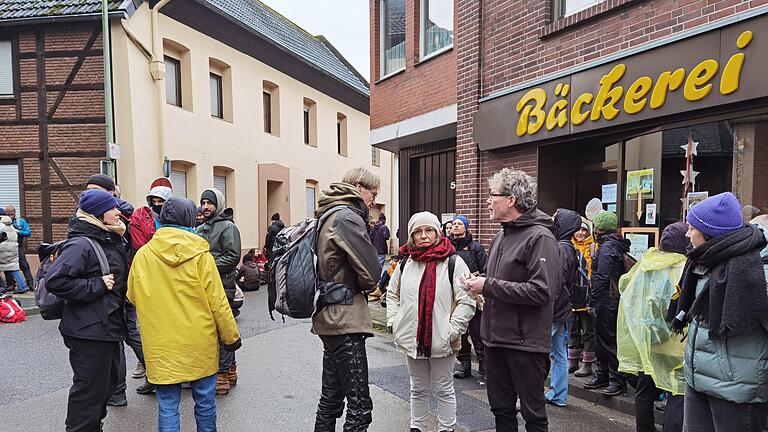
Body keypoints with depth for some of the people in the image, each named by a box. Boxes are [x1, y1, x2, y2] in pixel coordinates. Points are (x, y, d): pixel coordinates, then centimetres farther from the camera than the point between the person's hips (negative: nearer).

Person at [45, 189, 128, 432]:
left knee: (109, 382, 21)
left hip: (109, 328, 9)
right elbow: (55, 281, -25)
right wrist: (97, 286, -22)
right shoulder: (81, 244, -17)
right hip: (88, 332, -9)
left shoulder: (111, 241, 11)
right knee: (90, 389, 2)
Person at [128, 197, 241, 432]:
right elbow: (217, 301, -9)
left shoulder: (142, 255, -2)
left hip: (161, 345, 2)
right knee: (205, 401, 14)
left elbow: (132, 296, 11)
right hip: (200, 342, -1)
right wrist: (230, 337, 1)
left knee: (168, 406, 10)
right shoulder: (200, 253, -10)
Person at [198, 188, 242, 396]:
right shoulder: (200, 229, 18)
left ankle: (222, 374, 3)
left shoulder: (228, 227, -6)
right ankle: (230, 369, 25)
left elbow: (233, 256, -14)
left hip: (222, 286, -8)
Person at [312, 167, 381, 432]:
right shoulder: (348, 217, -15)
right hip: (346, 319, -10)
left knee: (331, 397, 19)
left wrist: (358, 288, 7)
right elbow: (371, 272, -17)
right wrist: (363, 287, 3)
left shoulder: (329, 215, 15)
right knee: (359, 405, -2)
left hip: (330, 318, 10)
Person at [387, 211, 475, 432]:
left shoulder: (453, 262, -11)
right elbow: (392, 293, 15)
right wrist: (393, 322, 4)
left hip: (441, 341, -4)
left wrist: (452, 331, -17)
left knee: (444, 389, 15)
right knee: (418, 389, 21)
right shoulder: (406, 263, 3)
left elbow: (467, 302, -13)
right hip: (411, 339, 4)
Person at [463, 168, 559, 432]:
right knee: (501, 408, 19)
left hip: (526, 343, -8)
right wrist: (479, 283, 1)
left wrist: (488, 286, -21)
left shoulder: (539, 237, -15)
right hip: (496, 338, 8)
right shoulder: (502, 236, 12)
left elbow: (541, 291, -25)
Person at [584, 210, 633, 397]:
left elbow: (601, 277, -20)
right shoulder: (617, 246, 14)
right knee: (602, 338, 17)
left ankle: (618, 380, 8)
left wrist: (592, 301, -16)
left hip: (606, 301, -10)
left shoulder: (607, 247, -16)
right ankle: (603, 376, 27)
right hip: (613, 299, 10)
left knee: (609, 340, -1)